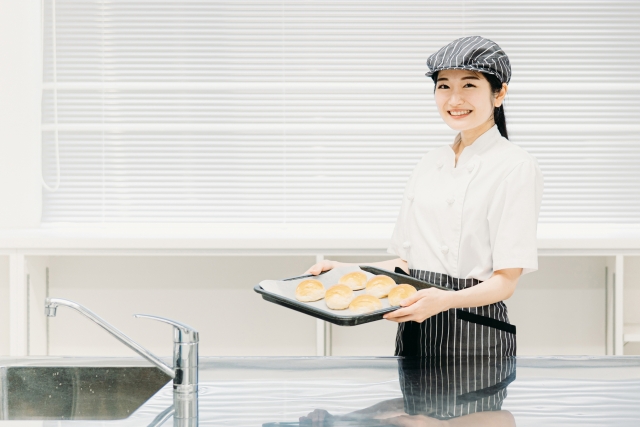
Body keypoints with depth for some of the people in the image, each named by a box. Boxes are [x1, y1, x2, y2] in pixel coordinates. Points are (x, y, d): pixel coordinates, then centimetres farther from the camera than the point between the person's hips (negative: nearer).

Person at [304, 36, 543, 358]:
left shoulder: (517, 167, -8)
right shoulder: (429, 165, 12)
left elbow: (505, 281, -14)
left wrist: (444, 300, -29)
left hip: (474, 336, -5)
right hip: (416, 330, 6)